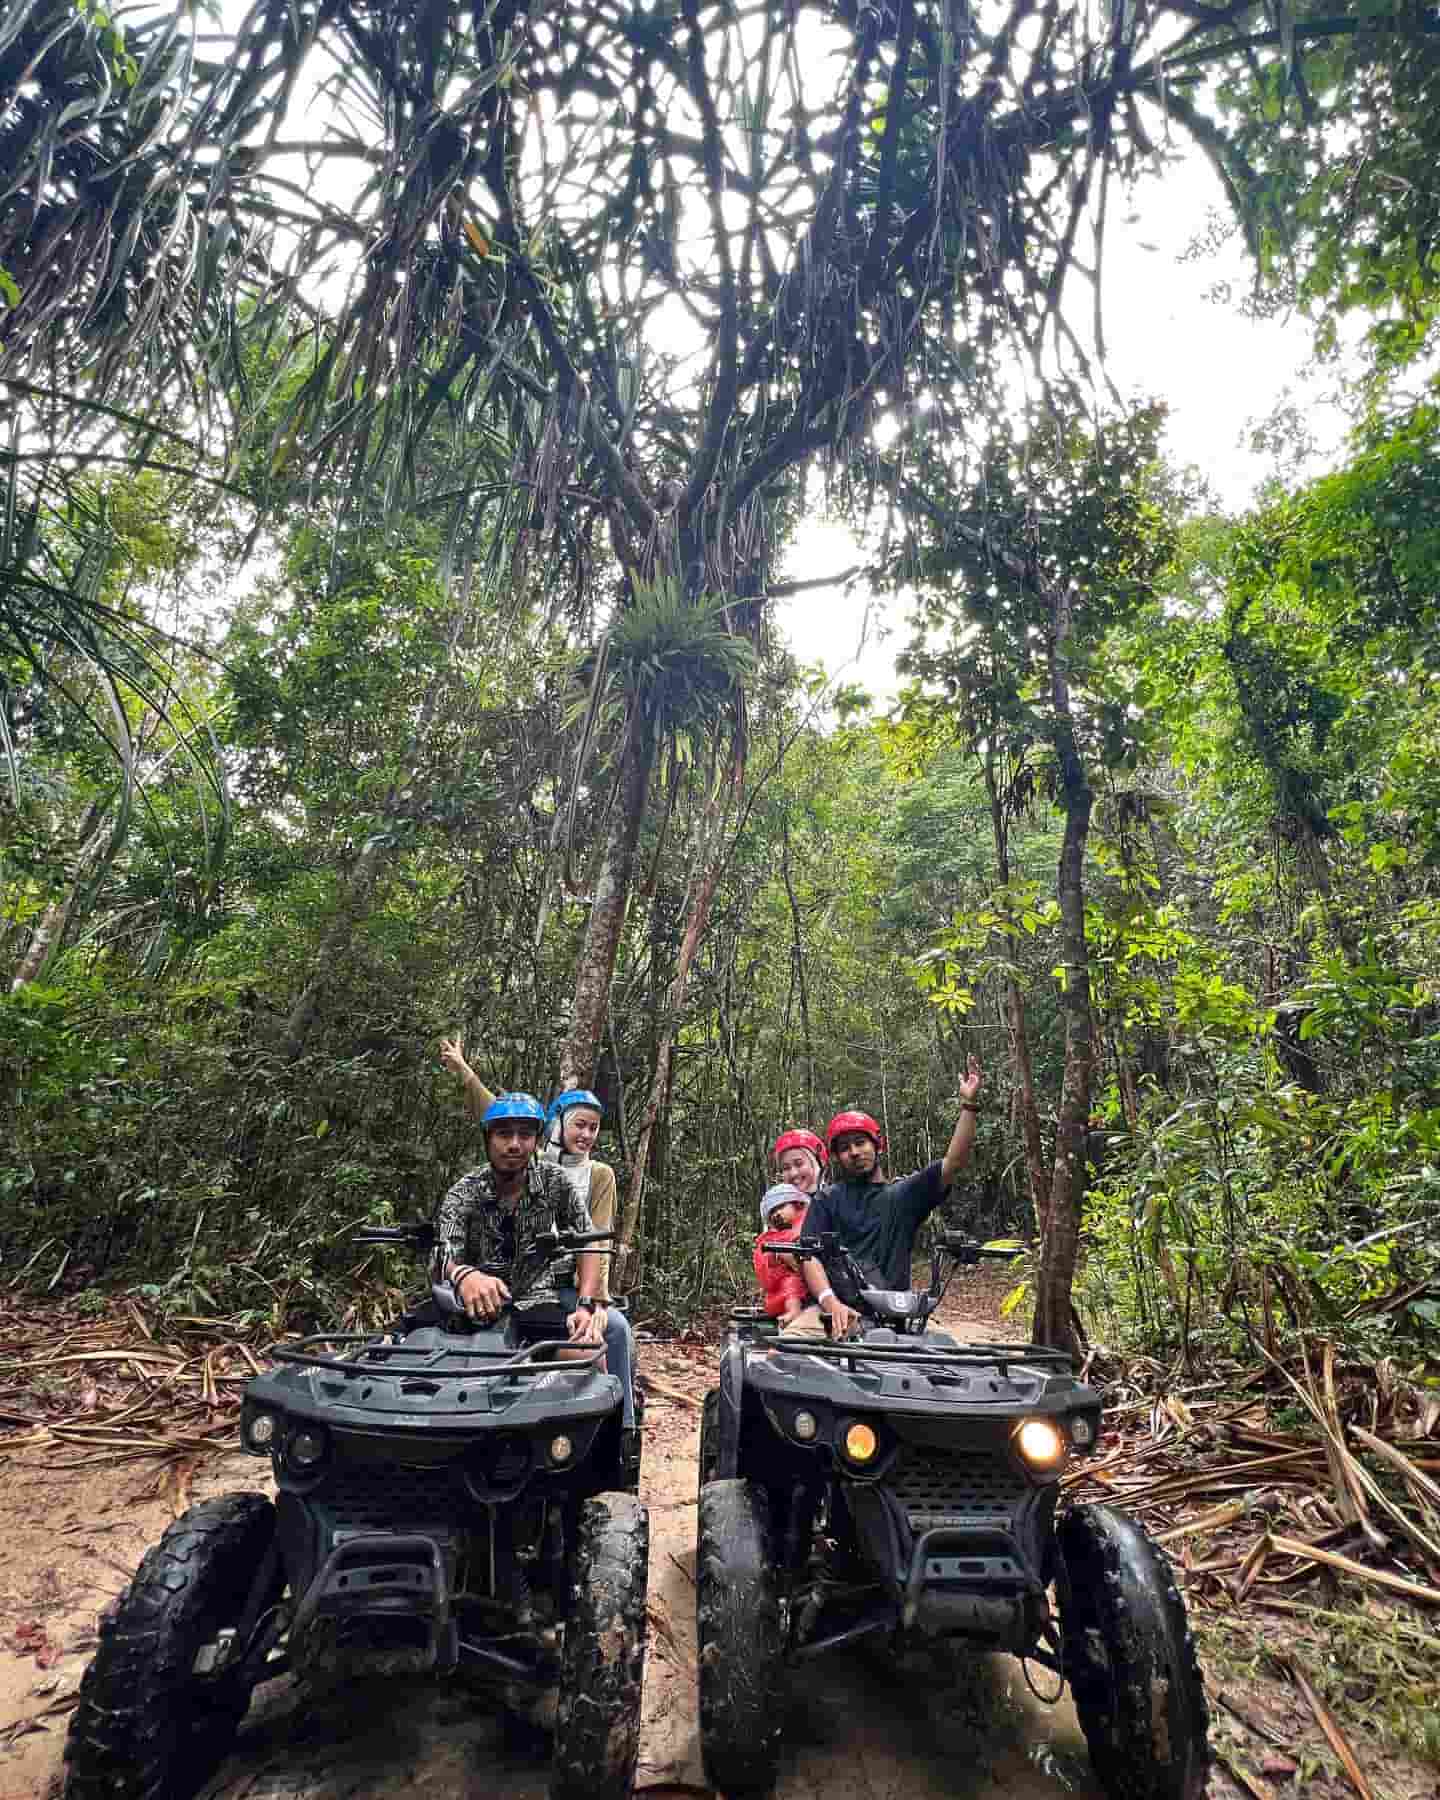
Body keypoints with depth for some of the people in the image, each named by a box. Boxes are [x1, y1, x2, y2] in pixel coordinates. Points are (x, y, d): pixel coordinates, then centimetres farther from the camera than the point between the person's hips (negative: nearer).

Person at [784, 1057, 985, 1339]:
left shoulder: (905, 1193, 17)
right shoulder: (827, 1199, 16)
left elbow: (954, 1162, 6)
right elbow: (811, 1256, 3)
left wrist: (968, 1105, -4)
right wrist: (831, 1303, -16)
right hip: (834, 1307, -1)